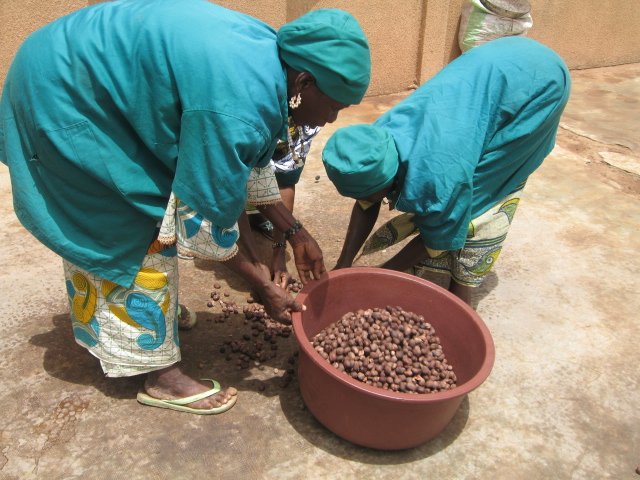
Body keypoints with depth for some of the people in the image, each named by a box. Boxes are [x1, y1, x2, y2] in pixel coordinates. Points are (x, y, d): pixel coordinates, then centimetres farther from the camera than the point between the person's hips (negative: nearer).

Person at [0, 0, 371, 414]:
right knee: (136, 239, -4)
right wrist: (262, 284, -13)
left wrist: (295, 232, 5)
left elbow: (245, 164, 6)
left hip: (84, 77, 10)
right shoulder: (237, 107, -34)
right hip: (64, 98, -9)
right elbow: (206, 216, -25)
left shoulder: (266, 57, -4)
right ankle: (160, 375, 12)